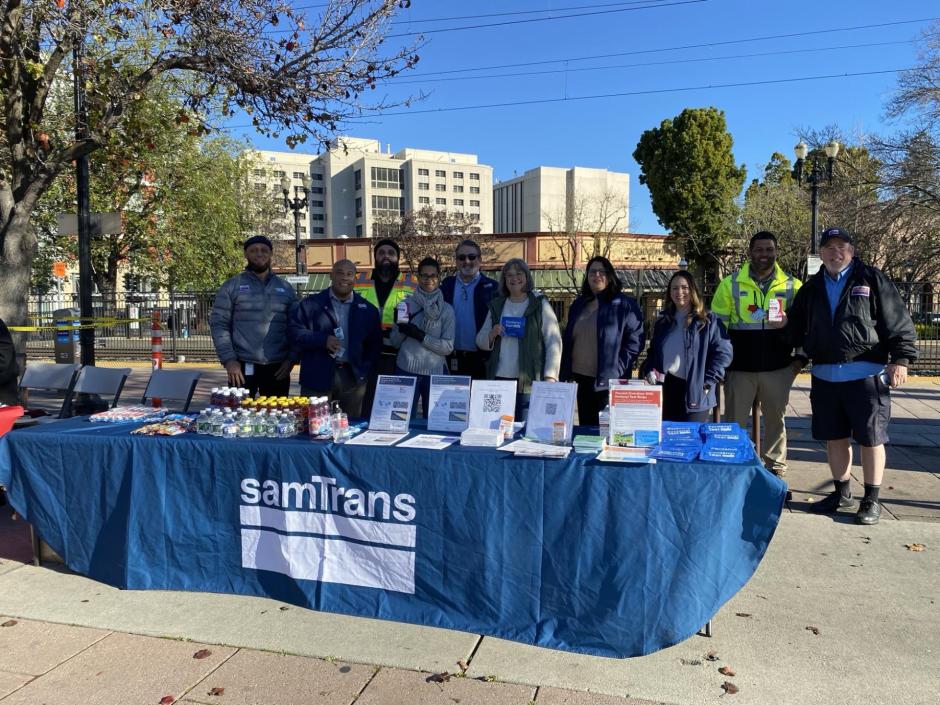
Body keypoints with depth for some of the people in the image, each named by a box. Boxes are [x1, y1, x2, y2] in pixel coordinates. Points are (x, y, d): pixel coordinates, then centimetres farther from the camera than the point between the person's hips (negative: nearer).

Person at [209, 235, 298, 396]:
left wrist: (291, 359, -1)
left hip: (278, 367, 2)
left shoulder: (285, 288, 11)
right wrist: (228, 359, -10)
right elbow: (218, 324, -1)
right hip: (243, 366, -2)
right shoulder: (232, 286, 4)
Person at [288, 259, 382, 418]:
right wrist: (323, 340, -15)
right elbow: (294, 331, -1)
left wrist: (366, 370, 0)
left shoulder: (368, 309, 12)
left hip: (353, 378, 2)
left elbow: (375, 344, 13)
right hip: (317, 376, -2)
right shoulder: (311, 303, 6)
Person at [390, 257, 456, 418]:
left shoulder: (446, 309, 1)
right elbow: (395, 342, 6)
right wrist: (401, 327, -13)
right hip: (406, 370, 1)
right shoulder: (407, 303, 4)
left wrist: (421, 336, -15)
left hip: (435, 373, 0)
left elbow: (448, 347, -6)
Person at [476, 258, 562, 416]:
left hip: (529, 381, -3)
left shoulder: (540, 305, 3)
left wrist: (550, 376, -13)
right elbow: (480, 341, 16)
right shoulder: (496, 306, 15)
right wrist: (491, 335, -7)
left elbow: (554, 342, -3)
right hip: (498, 379, 4)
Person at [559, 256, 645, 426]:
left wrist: (618, 368, -13)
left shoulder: (624, 305, -4)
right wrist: (567, 373, 10)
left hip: (609, 380, -5)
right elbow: (567, 340, 17)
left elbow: (636, 339, -8)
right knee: (585, 428, 14)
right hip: (581, 378, 6)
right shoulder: (579, 304, 14)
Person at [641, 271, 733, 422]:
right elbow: (653, 352, 22)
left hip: (695, 394, -4)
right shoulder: (663, 321, 16)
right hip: (664, 389, 5)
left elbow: (723, 353, -6)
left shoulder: (708, 321, -1)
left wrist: (707, 383, -12)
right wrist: (648, 370, 4)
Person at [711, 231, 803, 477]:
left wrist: (801, 357, 2)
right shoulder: (730, 284, 1)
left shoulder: (792, 286, 5)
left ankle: (775, 468, 24)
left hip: (778, 368, 1)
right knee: (734, 421, 5)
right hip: (739, 368, -1)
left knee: (775, 420, 12)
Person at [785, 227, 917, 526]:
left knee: (870, 437, 2)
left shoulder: (872, 279, 0)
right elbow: (795, 326, 19)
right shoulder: (812, 288, 12)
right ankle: (842, 492, 26)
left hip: (866, 374, -4)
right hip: (825, 375, 4)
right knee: (835, 437, 11)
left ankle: (871, 499, 15)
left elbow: (899, 321, -3)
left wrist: (900, 359, -10)